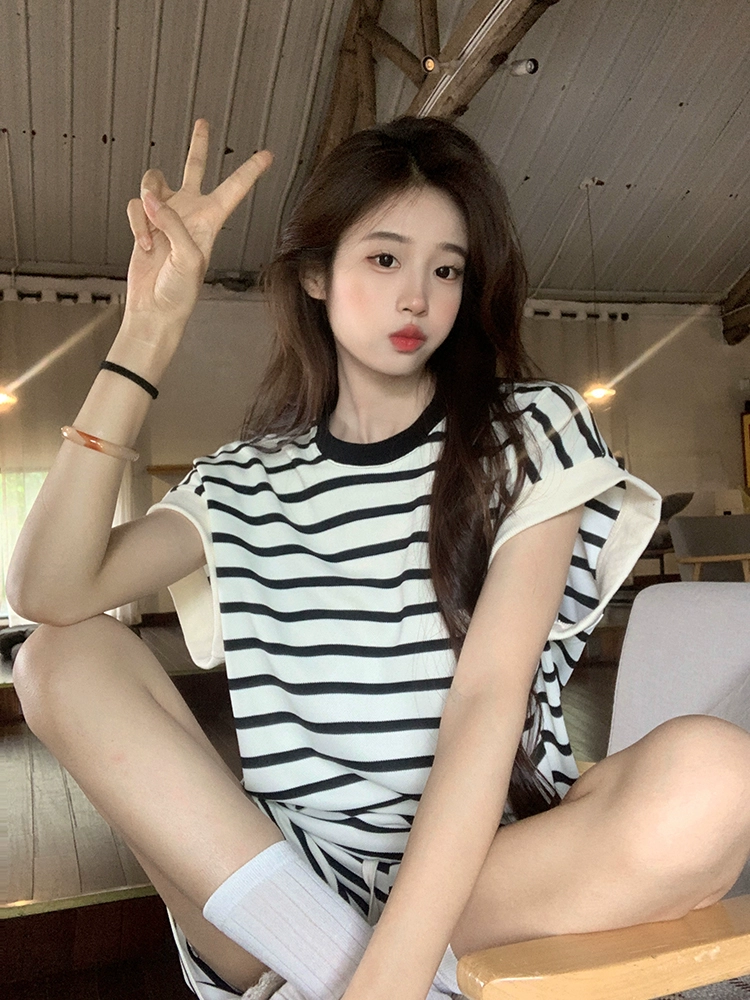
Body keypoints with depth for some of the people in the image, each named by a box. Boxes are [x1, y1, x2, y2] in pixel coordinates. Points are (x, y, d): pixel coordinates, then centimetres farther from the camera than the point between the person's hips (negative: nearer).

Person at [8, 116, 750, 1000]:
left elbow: (489, 697, -13)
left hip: (486, 876, -1)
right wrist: (148, 333, -11)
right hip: (275, 878, 3)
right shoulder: (247, 480, 7)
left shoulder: (533, 433, 1)